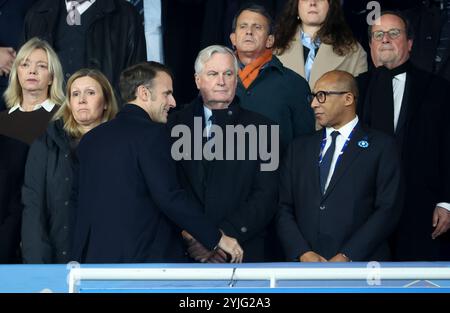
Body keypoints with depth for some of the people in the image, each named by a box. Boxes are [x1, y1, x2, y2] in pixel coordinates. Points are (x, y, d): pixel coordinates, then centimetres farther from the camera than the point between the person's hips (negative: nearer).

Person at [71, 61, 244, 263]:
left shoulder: (90, 138, 14)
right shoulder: (152, 133, -9)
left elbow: (78, 200, 18)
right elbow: (169, 197, -17)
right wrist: (217, 239, -11)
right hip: (146, 257, -7)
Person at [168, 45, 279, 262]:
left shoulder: (261, 128, 4)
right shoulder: (176, 124, 7)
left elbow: (266, 196, -3)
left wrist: (223, 236, -13)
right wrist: (188, 237, -12)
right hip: (184, 252, 0)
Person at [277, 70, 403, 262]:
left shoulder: (381, 147, 4)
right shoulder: (299, 148, 15)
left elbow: (388, 210, -5)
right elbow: (284, 209, 10)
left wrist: (347, 257, -12)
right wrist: (303, 253, -6)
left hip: (360, 264, -3)